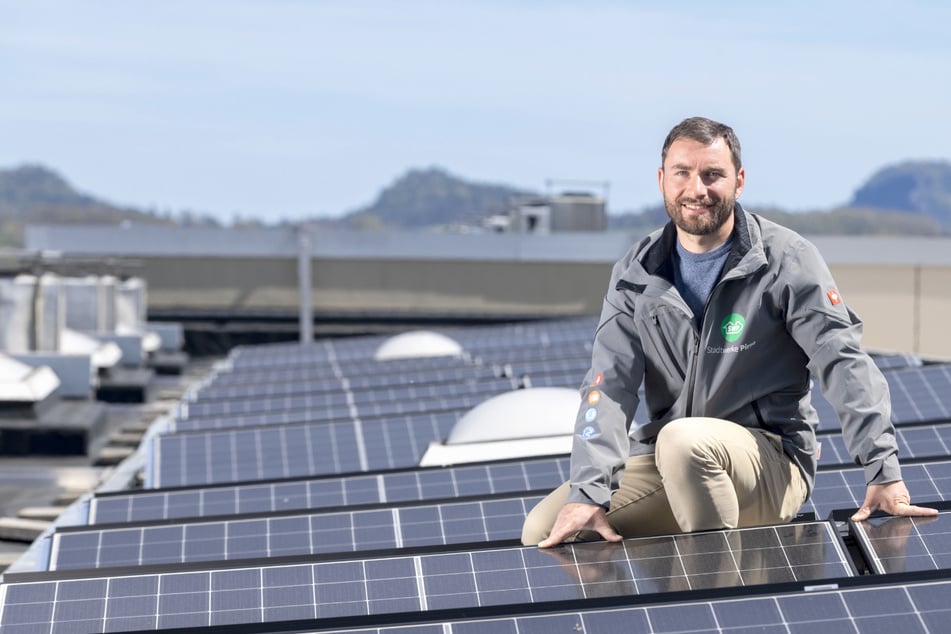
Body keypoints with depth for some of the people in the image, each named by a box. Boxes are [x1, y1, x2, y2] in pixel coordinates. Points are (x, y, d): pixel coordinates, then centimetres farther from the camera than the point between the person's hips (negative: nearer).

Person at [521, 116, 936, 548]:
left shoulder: (786, 260, -5)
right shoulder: (637, 273, 5)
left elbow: (844, 364, -11)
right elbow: (609, 386, -4)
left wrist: (884, 473, -22)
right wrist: (587, 494, -19)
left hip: (771, 461, -4)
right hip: (663, 463, 5)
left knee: (684, 440, -37)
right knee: (544, 530, -11)